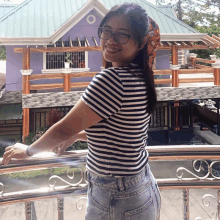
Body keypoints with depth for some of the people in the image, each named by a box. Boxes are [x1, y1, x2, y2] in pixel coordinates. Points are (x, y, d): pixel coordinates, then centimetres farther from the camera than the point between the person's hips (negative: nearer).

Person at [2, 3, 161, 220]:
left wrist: (28, 150, -2)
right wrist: (78, 135, 18)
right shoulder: (138, 78, 3)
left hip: (117, 201, -8)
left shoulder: (111, 79, -25)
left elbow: (64, 130, -18)